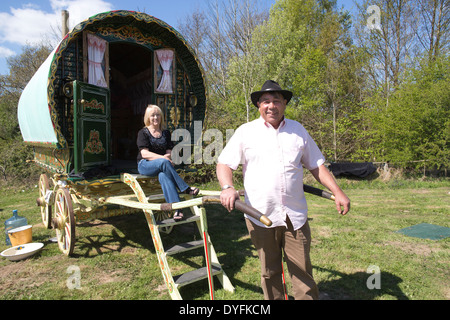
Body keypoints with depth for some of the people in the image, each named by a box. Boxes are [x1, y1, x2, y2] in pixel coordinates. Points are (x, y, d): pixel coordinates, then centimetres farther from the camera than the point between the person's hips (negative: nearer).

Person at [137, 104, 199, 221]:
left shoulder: (166, 133, 16)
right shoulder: (143, 132, 3)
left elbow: (169, 152, 10)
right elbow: (144, 153, -10)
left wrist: (168, 156, -16)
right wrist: (162, 157, -23)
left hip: (162, 166, 2)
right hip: (144, 165, -2)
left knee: (163, 176, -36)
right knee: (164, 163, -37)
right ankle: (186, 189, -33)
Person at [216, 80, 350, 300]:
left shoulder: (298, 130, 10)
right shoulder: (246, 132, 2)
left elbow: (316, 165, 13)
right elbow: (224, 163, 1)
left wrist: (338, 192, 3)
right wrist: (227, 187, -19)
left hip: (295, 215, 2)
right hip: (260, 215, -1)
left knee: (302, 271, 7)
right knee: (269, 271, 13)